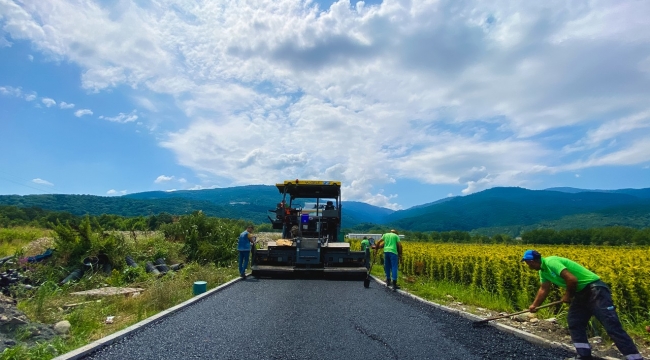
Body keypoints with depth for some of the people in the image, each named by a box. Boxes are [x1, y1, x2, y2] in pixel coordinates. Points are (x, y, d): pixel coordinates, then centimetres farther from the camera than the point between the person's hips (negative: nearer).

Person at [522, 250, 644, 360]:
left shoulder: (550, 262, -24)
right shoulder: (543, 270, 7)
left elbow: (572, 279, -29)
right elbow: (543, 289, 19)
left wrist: (567, 296, -11)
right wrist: (534, 305, 23)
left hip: (595, 289, -10)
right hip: (581, 294, 10)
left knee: (612, 326, -11)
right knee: (574, 323, 10)